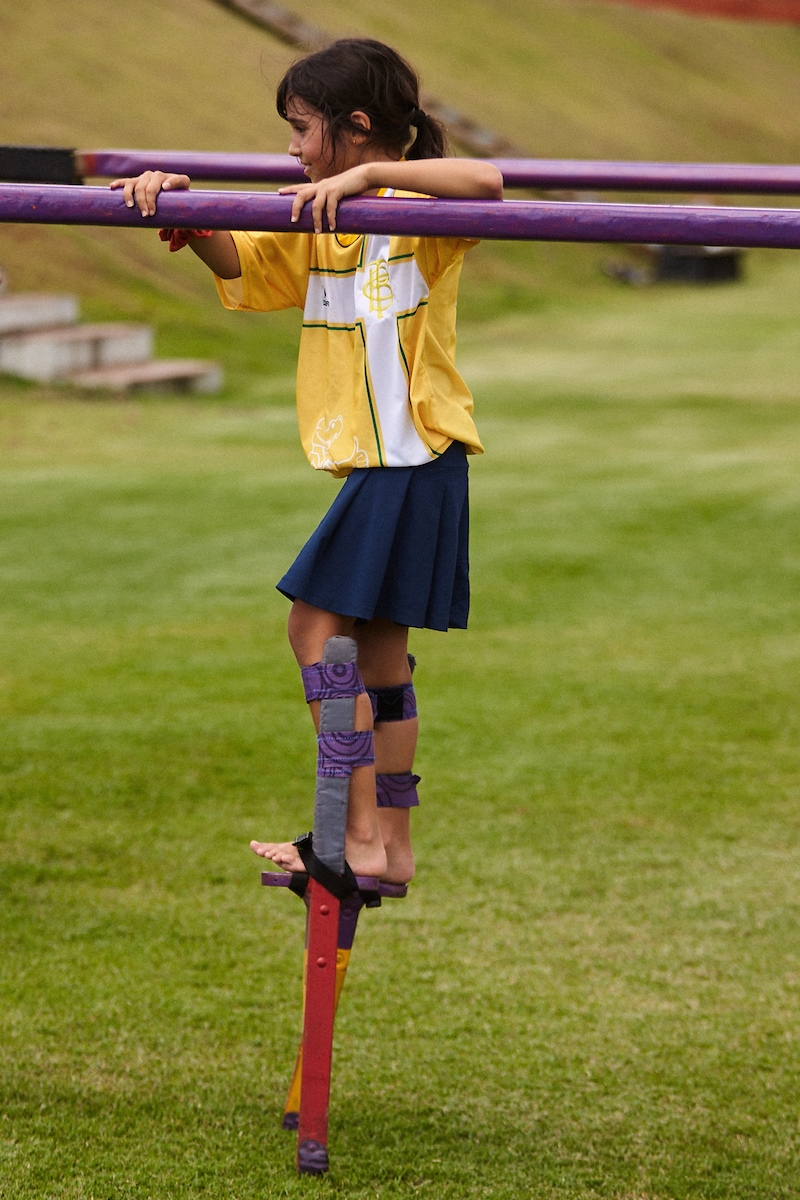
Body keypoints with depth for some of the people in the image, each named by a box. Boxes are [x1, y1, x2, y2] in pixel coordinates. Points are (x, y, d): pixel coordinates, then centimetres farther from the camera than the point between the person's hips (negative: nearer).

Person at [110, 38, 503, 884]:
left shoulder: (417, 207, -12)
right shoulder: (320, 223, 14)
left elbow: (485, 182, -32)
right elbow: (237, 262, 13)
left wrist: (367, 175, -34)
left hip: (414, 454, -9)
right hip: (374, 462, 9)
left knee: (317, 625, -11)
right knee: (377, 648, 12)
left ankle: (358, 836, -9)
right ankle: (391, 845, 20)